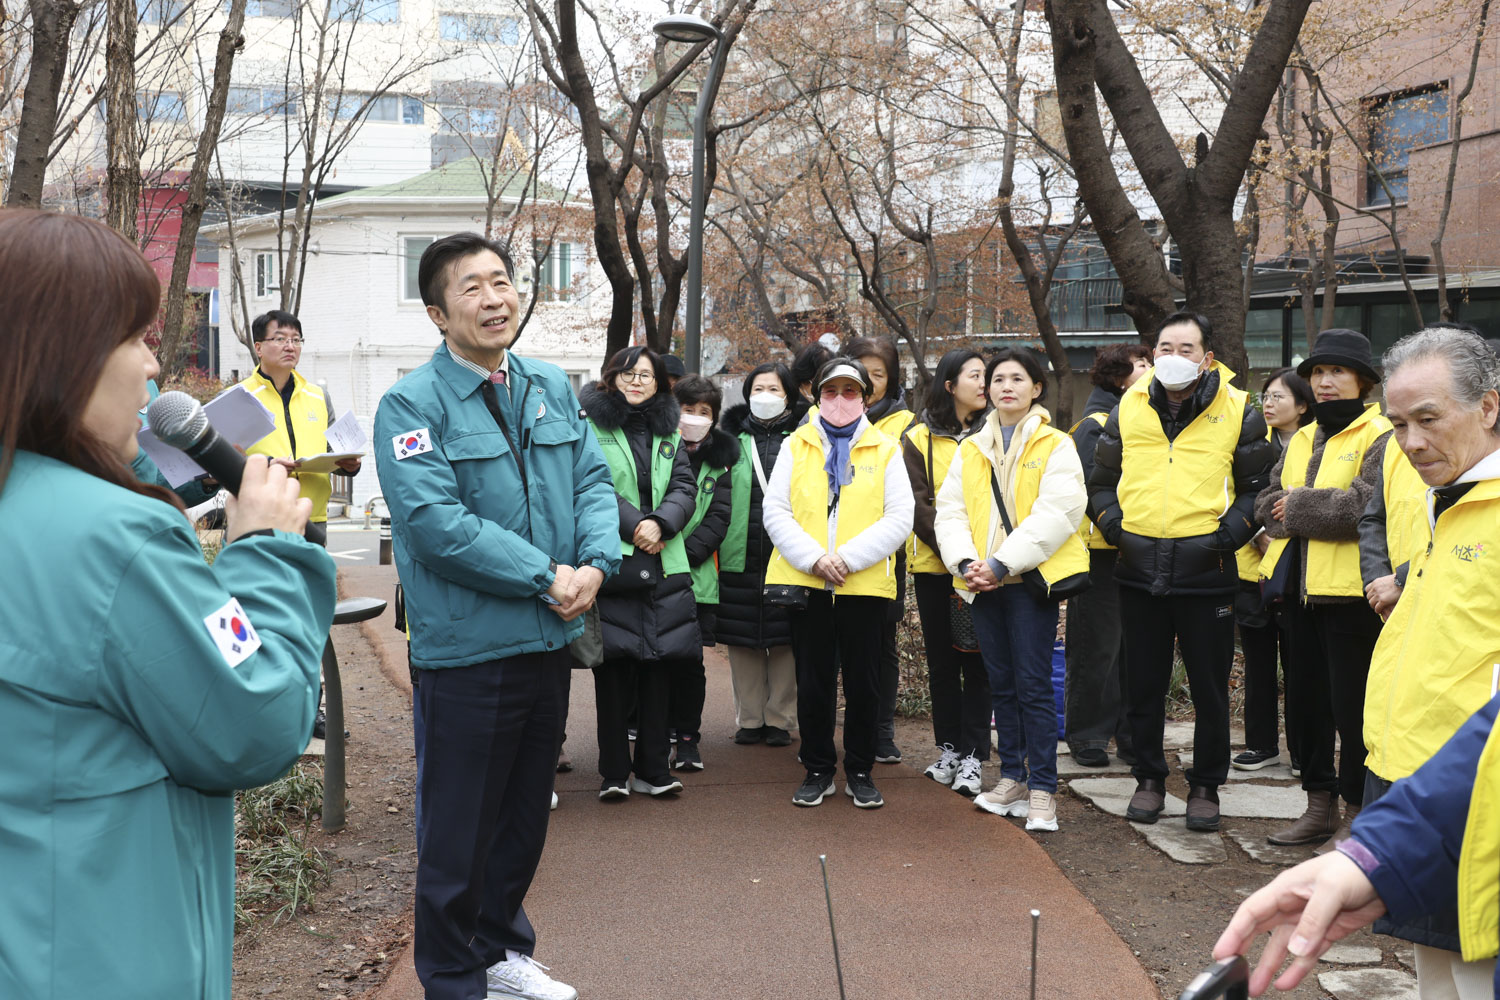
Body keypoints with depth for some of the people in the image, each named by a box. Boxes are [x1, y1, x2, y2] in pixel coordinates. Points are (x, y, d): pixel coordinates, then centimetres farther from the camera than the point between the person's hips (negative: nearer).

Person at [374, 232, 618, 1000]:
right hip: (463, 650, -6)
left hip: (548, 641, 7)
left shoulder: (552, 388, 8)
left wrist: (595, 562, -13)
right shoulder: (412, 404, -12)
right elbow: (435, 523, -21)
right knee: (457, 831, 6)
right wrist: (545, 576, -19)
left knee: (525, 816, 20)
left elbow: (593, 481, 7)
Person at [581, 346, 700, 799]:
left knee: (659, 667, 5)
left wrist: (660, 523, -10)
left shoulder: (668, 432, 17)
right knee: (612, 668, -3)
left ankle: (653, 769, 14)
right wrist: (634, 525, -13)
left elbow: (685, 487, 8)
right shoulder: (590, 425, 0)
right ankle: (614, 772, 7)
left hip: (663, 567, 5)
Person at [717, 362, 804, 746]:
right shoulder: (732, 438, 10)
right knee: (742, 642, 6)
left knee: (784, 641, 2)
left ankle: (780, 719, 13)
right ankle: (750, 719, 16)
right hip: (739, 556, 2)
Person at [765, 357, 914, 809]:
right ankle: (818, 770, 21)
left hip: (865, 584, -1)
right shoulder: (796, 446, 8)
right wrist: (814, 558, -14)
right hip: (806, 582, 1)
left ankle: (859, 772, 20)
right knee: (812, 683, 8)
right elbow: (775, 512, 0)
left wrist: (848, 557, -14)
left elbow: (899, 519, -3)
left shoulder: (885, 450, 6)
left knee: (863, 683, 6)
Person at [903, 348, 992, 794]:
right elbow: (917, 504, -3)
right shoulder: (919, 439, 3)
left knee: (978, 661, -1)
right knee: (942, 661, 9)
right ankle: (949, 748, 21)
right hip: (934, 566, 0)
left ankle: (972, 755, 4)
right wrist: (952, 551, -16)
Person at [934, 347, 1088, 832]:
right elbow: (950, 510, 7)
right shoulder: (970, 450, 15)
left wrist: (1002, 563, -18)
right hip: (982, 582, 5)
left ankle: (1042, 789, 0)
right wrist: (965, 562, -11)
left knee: (1033, 684, -6)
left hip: (1031, 577, -5)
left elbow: (1055, 514, -11)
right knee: (1001, 683, 11)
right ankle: (1012, 777, 21)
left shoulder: (1055, 446, 0)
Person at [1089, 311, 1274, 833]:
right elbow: (1101, 480, 16)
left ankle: (1205, 786, 21)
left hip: (1207, 573, -2)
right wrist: (1115, 525, 0)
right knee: (1143, 686, 11)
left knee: (1210, 688, 6)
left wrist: (1227, 534, -9)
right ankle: (1149, 779, 25)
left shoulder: (1238, 411, 1)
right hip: (1140, 573, 2)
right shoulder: (1128, 409, 7)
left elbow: (1257, 486, 4)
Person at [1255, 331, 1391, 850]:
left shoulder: (1380, 436, -9)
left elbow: (1365, 506, -22)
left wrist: (1297, 508, -14)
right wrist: (1281, 512, -10)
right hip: (1303, 587, 8)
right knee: (1307, 700, 14)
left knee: (1352, 707, -1)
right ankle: (1320, 804, 26)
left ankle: (1359, 812, 11)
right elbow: (1268, 501, 12)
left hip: (1350, 592, -8)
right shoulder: (1301, 440, 17)